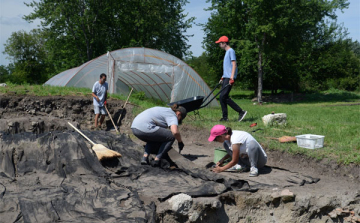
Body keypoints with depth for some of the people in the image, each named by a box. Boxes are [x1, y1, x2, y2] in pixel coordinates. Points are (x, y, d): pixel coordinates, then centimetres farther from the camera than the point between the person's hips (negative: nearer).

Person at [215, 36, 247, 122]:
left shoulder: (231, 51, -8)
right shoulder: (227, 52, 21)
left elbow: (234, 65, -15)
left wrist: (232, 77, -22)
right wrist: (223, 77, 26)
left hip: (229, 78, -10)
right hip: (226, 77, 10)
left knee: (223, 96, -16)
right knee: (222, 97, 5)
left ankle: (241, 111, -11)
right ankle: (225, 117, 8)